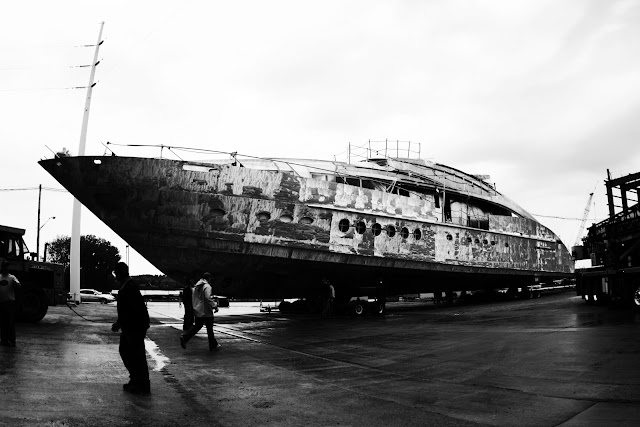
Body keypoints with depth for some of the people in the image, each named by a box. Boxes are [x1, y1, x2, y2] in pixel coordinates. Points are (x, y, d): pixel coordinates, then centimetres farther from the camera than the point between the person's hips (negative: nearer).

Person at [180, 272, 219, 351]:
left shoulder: (196, 287, 13)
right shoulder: (207, 286, -14)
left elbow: (193, 299, 19)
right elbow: (208, 298, -25)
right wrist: (215, 305, -15)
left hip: (197, 311, 7)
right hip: (206, 312, -7)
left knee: (197, 326, 14)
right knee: (209, 329, 4)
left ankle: (184, 336, -5)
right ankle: (213, 345, 14)